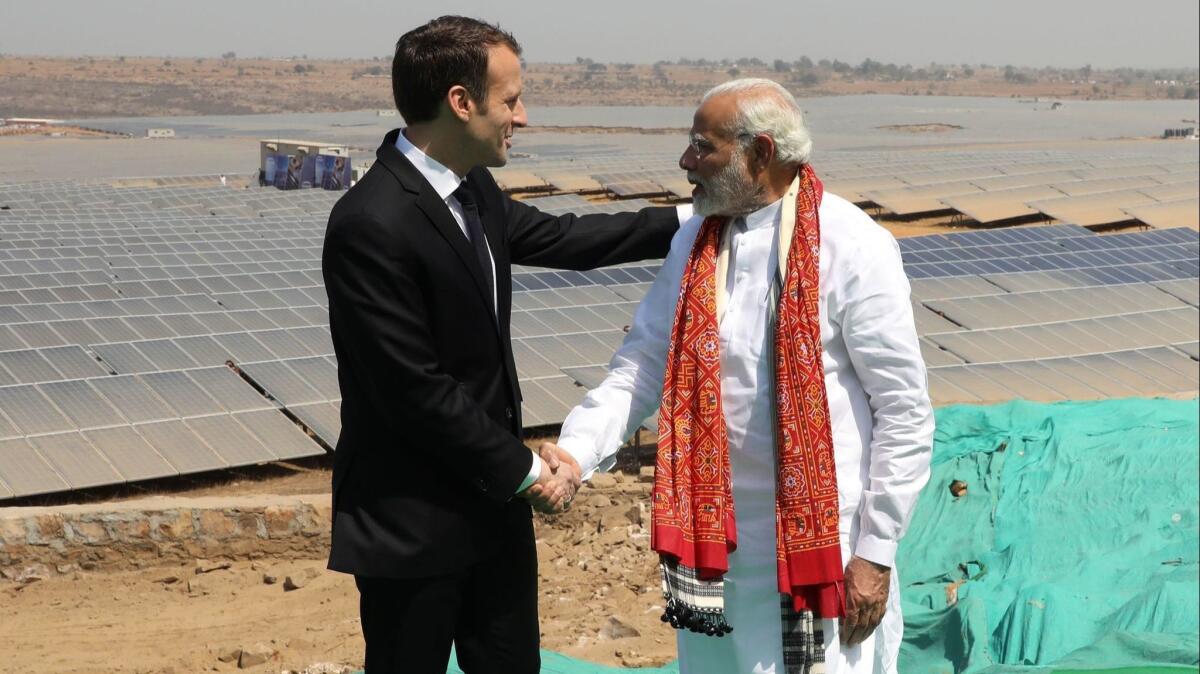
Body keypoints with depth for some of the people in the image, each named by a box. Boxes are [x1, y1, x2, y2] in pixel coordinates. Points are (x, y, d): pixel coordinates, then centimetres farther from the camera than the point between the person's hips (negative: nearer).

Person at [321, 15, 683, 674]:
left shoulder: (473, 190, 3)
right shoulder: (371, 225, -25)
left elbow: (558, 238, 20)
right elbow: (417, 392, -23)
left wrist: (688, 221, 19)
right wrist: (527, 471, -14)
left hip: (493, 501, 9)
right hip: (412, 523, -8)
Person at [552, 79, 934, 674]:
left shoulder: (853, 247, -12)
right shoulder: (695, 243, 5)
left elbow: (905, 411, -10)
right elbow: (641, 366, 3)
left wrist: (876, 553, -10)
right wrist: (575, 451, -13)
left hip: (822, 544, -5)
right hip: (715, 539, 5)